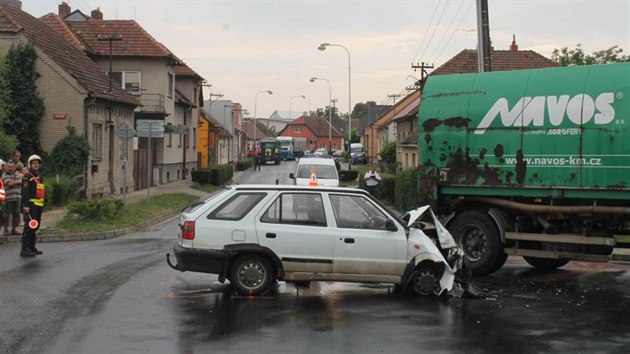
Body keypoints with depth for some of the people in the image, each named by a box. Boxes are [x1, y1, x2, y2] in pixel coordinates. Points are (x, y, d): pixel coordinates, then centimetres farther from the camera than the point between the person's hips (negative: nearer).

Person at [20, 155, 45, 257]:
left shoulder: (40, 177, 20)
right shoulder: (27, 177, -7)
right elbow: (25, 192, -15)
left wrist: (42, 205, 22)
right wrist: (26, 205, -24)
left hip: (39, 205, 9)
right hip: (31, 204, -9)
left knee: (35, 227, 14)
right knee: (29, 226, -12)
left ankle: (31, 247, 23)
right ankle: (24, 249, -13)